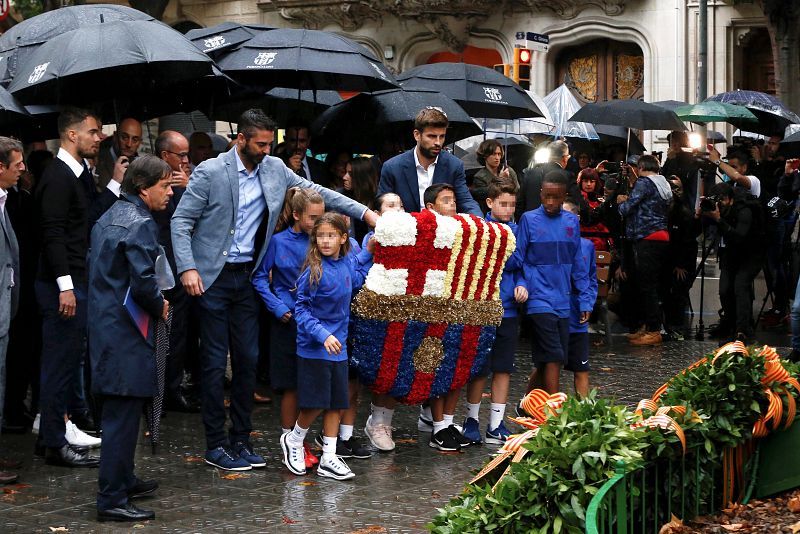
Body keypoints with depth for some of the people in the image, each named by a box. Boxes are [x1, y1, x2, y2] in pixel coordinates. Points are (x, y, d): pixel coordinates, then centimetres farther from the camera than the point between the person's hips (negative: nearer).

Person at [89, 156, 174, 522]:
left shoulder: (109, 218, 15)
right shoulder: (139, 224, -16)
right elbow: (144, 282, -24)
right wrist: (159, 307, -4)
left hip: (105, 324, 10)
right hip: (126, 332, -10)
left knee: (121, 412, 19)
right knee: (123, 413, -6)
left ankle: (123, 481, 31)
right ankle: (112, 500, -3)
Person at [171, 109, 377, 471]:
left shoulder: (275, 170, 5)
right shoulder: (210, 172, -10)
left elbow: (317, 192, 12)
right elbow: (181, 221, -8)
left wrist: (365, 212, 5)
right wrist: (187, 268, -18)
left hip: (248, 277, 5)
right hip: (213, 278, -5)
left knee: (248, 359, 7)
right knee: (215, 361, -2)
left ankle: (241, 439, 18)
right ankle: (215, 445, 7)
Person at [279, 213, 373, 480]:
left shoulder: (349, 263, 1)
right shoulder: (314, 271, -16)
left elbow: (357, 275, 24)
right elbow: (301, 308, -14)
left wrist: (369, 252, 11)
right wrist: (323, 335, -23)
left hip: (338, 347, 6)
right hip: (314, 348, -6)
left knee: (336, 403, 8)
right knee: (316, 403, -2)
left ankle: (328, 458, 16)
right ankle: (293, 440, 25)